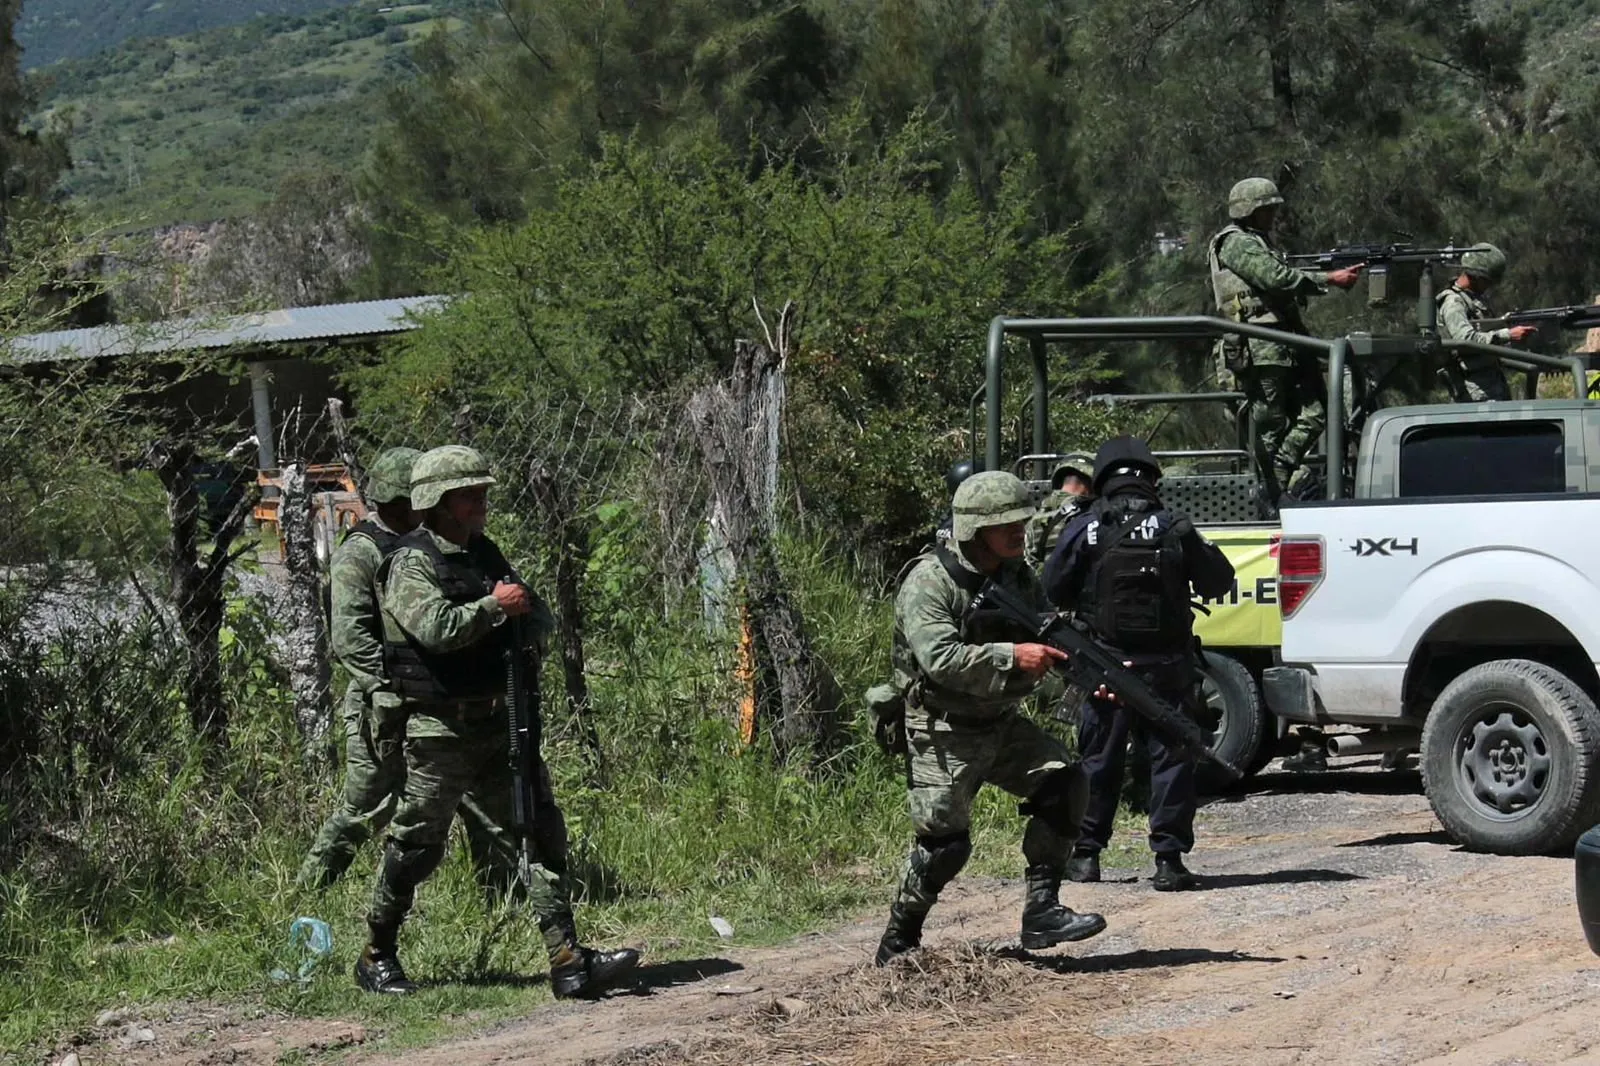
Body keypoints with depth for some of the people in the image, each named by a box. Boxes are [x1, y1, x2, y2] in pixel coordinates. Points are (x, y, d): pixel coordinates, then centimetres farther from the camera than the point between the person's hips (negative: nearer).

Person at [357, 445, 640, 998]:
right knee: (416, 845, 2)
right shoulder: (412, 563, -9)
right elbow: (436, 627, -25)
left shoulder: (486, 554, 15)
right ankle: (377, 957, 19)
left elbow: (540, 618, 17)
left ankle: (569, 962, -4)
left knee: (538, 831, -1)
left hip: (498, 724, 7)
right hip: (438, 730, -7)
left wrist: (524, 610, -5)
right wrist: (494, 607, -13)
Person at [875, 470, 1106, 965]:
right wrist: (1013, 656, -33)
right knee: (944, 841, -9)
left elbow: (1053, 640, 6)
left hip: (1002, 724, 6)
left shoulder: (1017, 576, 5)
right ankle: (899, 942, 12)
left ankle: (1041, 911, -9)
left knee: (1062, 781, -14)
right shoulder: (929, 582, -17)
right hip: (944, 734, -6)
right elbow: (940, 659, -29)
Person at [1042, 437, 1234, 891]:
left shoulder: (1083, 530, -5)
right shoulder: (1174, 529, -6)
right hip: (1167, 666, -1)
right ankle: (1169, 859, 0)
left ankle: (1086, 854, 18)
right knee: (1171, 758, 4)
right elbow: (1219, 581, 3)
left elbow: (1055, 590, -1)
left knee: (1099, 759, 13)